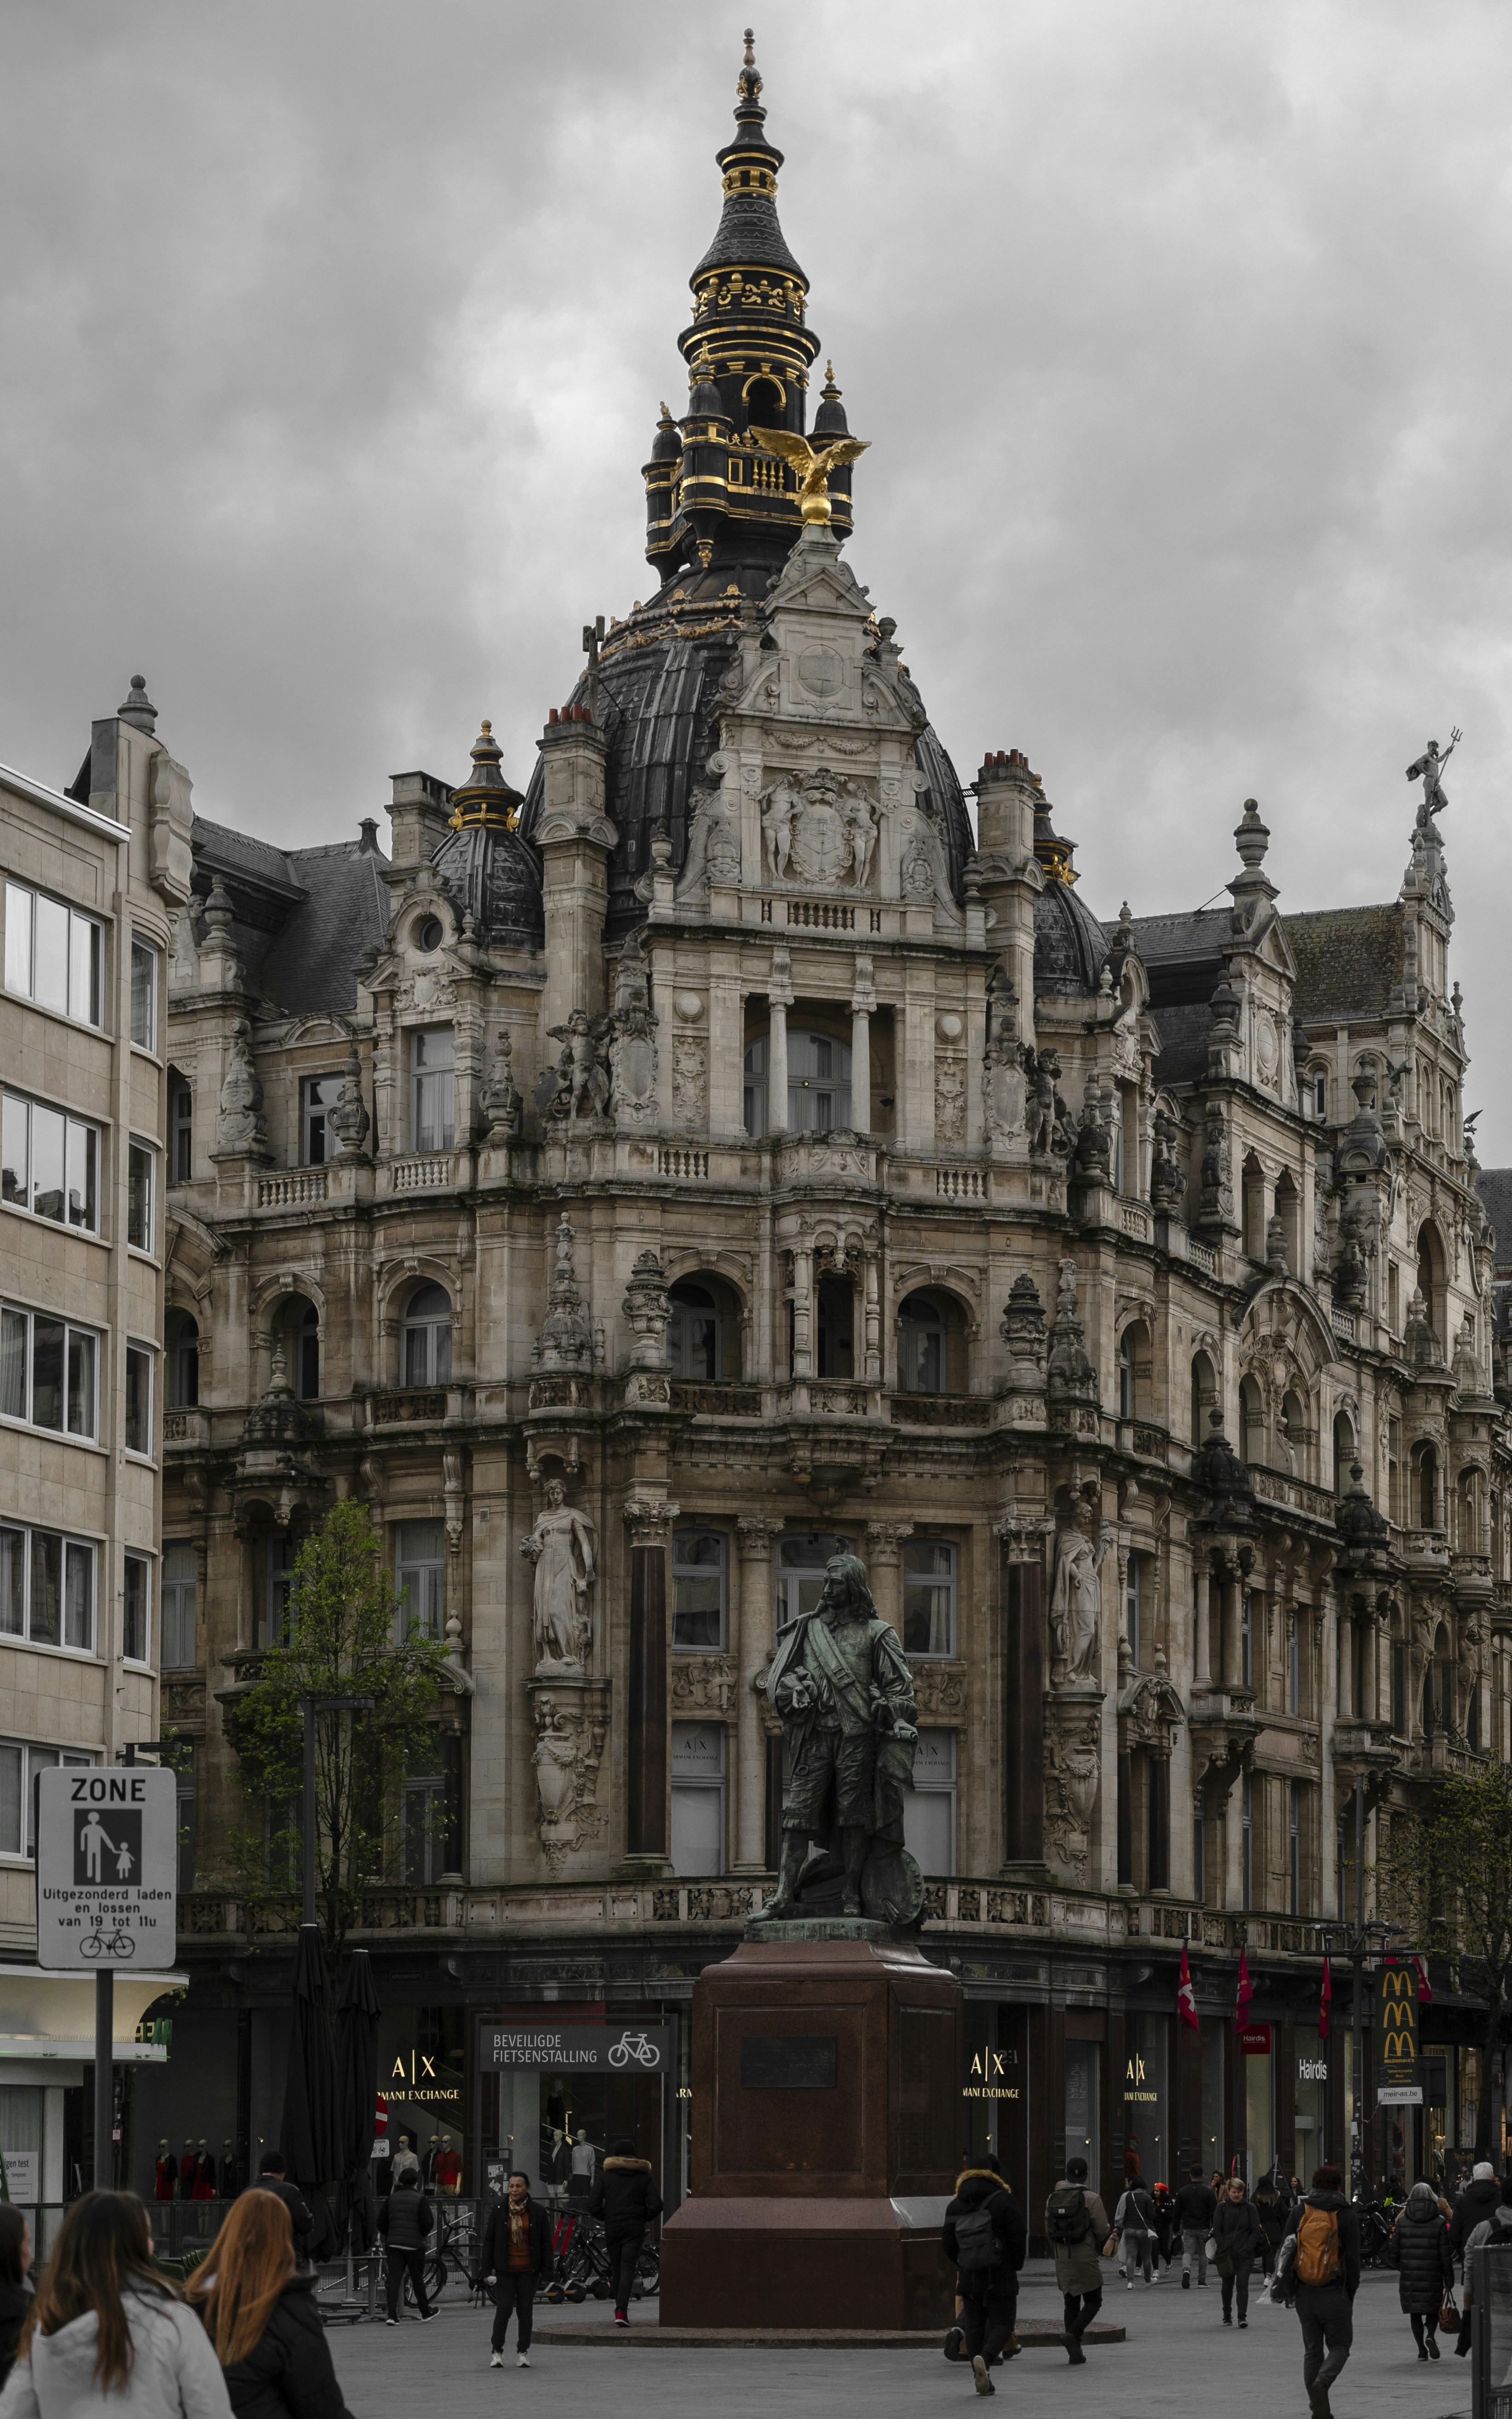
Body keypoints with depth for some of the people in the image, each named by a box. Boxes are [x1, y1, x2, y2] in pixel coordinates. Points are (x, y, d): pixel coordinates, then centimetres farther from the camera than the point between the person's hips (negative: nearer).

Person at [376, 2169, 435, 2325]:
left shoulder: (392, 2199, 8)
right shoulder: (420, 2199, -5)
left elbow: (381, 2223, 8)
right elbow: (427, 2224, -11)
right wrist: (422, 2235, 9)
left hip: (394, 2244, 3)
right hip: (415, 2245, -3)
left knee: (394, 2280, -1)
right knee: (417, 2279, 11)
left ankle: (392, 2316, -12)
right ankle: (426, 2312, 26)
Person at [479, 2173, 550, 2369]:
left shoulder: (537, 2212, 2)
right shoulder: (499, 2210, 2)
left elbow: (546, 2243, 5)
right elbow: (489, 2240, 5)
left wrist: (545, 2271, -1)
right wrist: (486, 2270, -1)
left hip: (528, 2271, 0)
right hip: (505, 2270, 0)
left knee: (525, 2310, 3)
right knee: (503, 2309, -6)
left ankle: (523, 2353, 13)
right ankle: (497, 2352, 3)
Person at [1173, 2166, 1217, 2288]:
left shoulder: (1183, 2192, 3)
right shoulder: (1208, 2192, -4)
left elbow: (1177, 2212, 6)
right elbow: (1214, 2212, -6)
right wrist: (1214, 2229, 0)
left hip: (1188, 2228, 1)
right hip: (1204, 2228, -1)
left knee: (1188, 2252, 1)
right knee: (1203, 2253, 12)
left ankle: (1186, 2270, -29)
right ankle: (1202, 2280, 17)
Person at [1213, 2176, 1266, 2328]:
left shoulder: (1250, 2208, 3)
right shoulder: (1222, 2207, 3)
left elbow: (1256, 2230, 2)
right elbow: (1217, 2231, 2)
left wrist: (1248, 2248, -9)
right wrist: (1224, 2251, -7)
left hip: (1245, 2255, -1)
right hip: (1227, 2253, 1)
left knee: (1242, 2284, -13)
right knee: (1227, 2286, 11)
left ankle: (1243, 2317, -16)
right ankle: (1227, 2316, 25)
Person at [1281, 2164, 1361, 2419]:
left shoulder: (1299, 2211, 3)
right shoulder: (1347, 2216, -4)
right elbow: (1353, 2259, -6)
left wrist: (1290, 2289, 9)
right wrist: (1351, 2294, 3)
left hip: (1304, 2293, 3)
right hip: (1334, 2293, -3)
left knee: (1312, 2350, 14)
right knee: (1340, 2347, 9)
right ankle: (1321, 2383, -19)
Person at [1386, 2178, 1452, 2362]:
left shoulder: (1402, 2222, 1)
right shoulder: (1439, 2223, -3)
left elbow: (1393, 2252, 2)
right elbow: (1446, 2255, -4)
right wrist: (1449, 2281, 2)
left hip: (1409, 2276, 1)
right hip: (1433, 2277, -1)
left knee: (1415, 2312, 12)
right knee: (1433, 2310, 12)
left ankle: (1421, 2349, 7)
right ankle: (1431, 2336, -14)